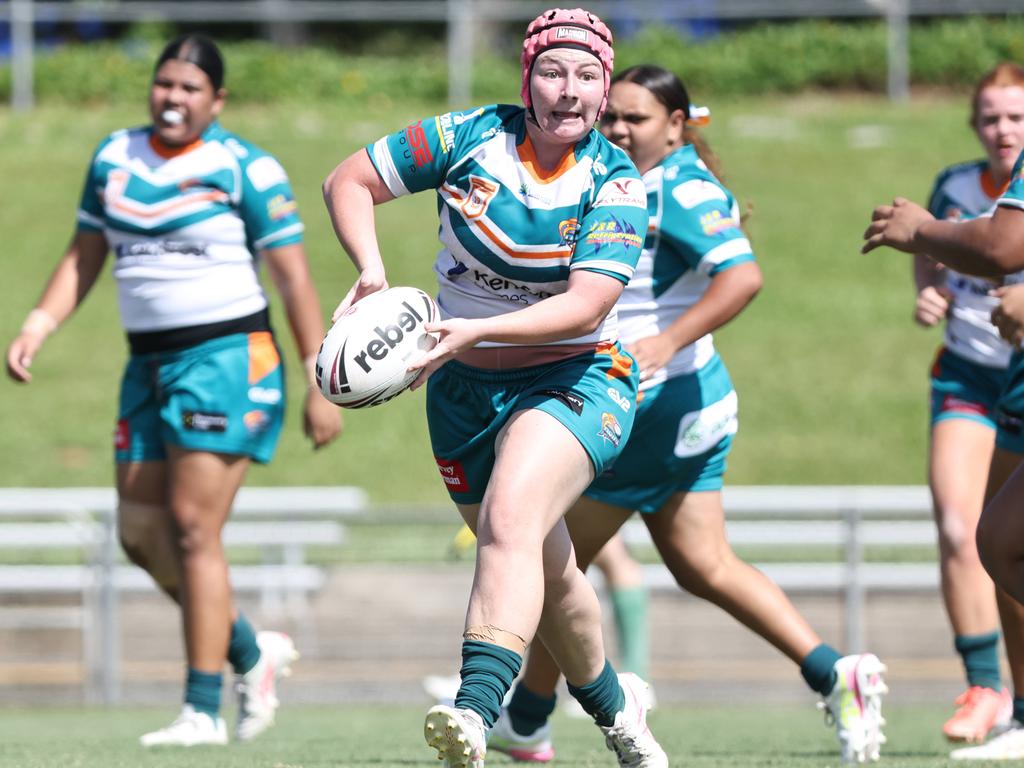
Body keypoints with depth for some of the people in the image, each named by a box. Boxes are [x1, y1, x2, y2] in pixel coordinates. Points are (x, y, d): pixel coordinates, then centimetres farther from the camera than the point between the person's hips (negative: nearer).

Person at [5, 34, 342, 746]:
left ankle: (204, 711, -8)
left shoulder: (246, 169, -7)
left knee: (192, 528, -13)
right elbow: (85, 257, 18)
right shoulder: (115, 158, 10)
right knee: (142, 535, 5)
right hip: (149, 363, 7)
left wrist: (320, 386, -9)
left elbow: (295, 279, -7)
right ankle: (252, 651, 25)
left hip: (226, 359, -7)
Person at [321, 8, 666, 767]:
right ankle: (614, 703, 39)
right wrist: (371, 269, -20)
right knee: (546, 569, 14)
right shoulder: (469, 137, -8)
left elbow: (586, 305, -25)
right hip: (466, 389, 4)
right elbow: (348, 182, -1)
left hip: (576, 379, -4)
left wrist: (474, 332, -38)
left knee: (510, 520, -30)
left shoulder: (615, 183, -14)